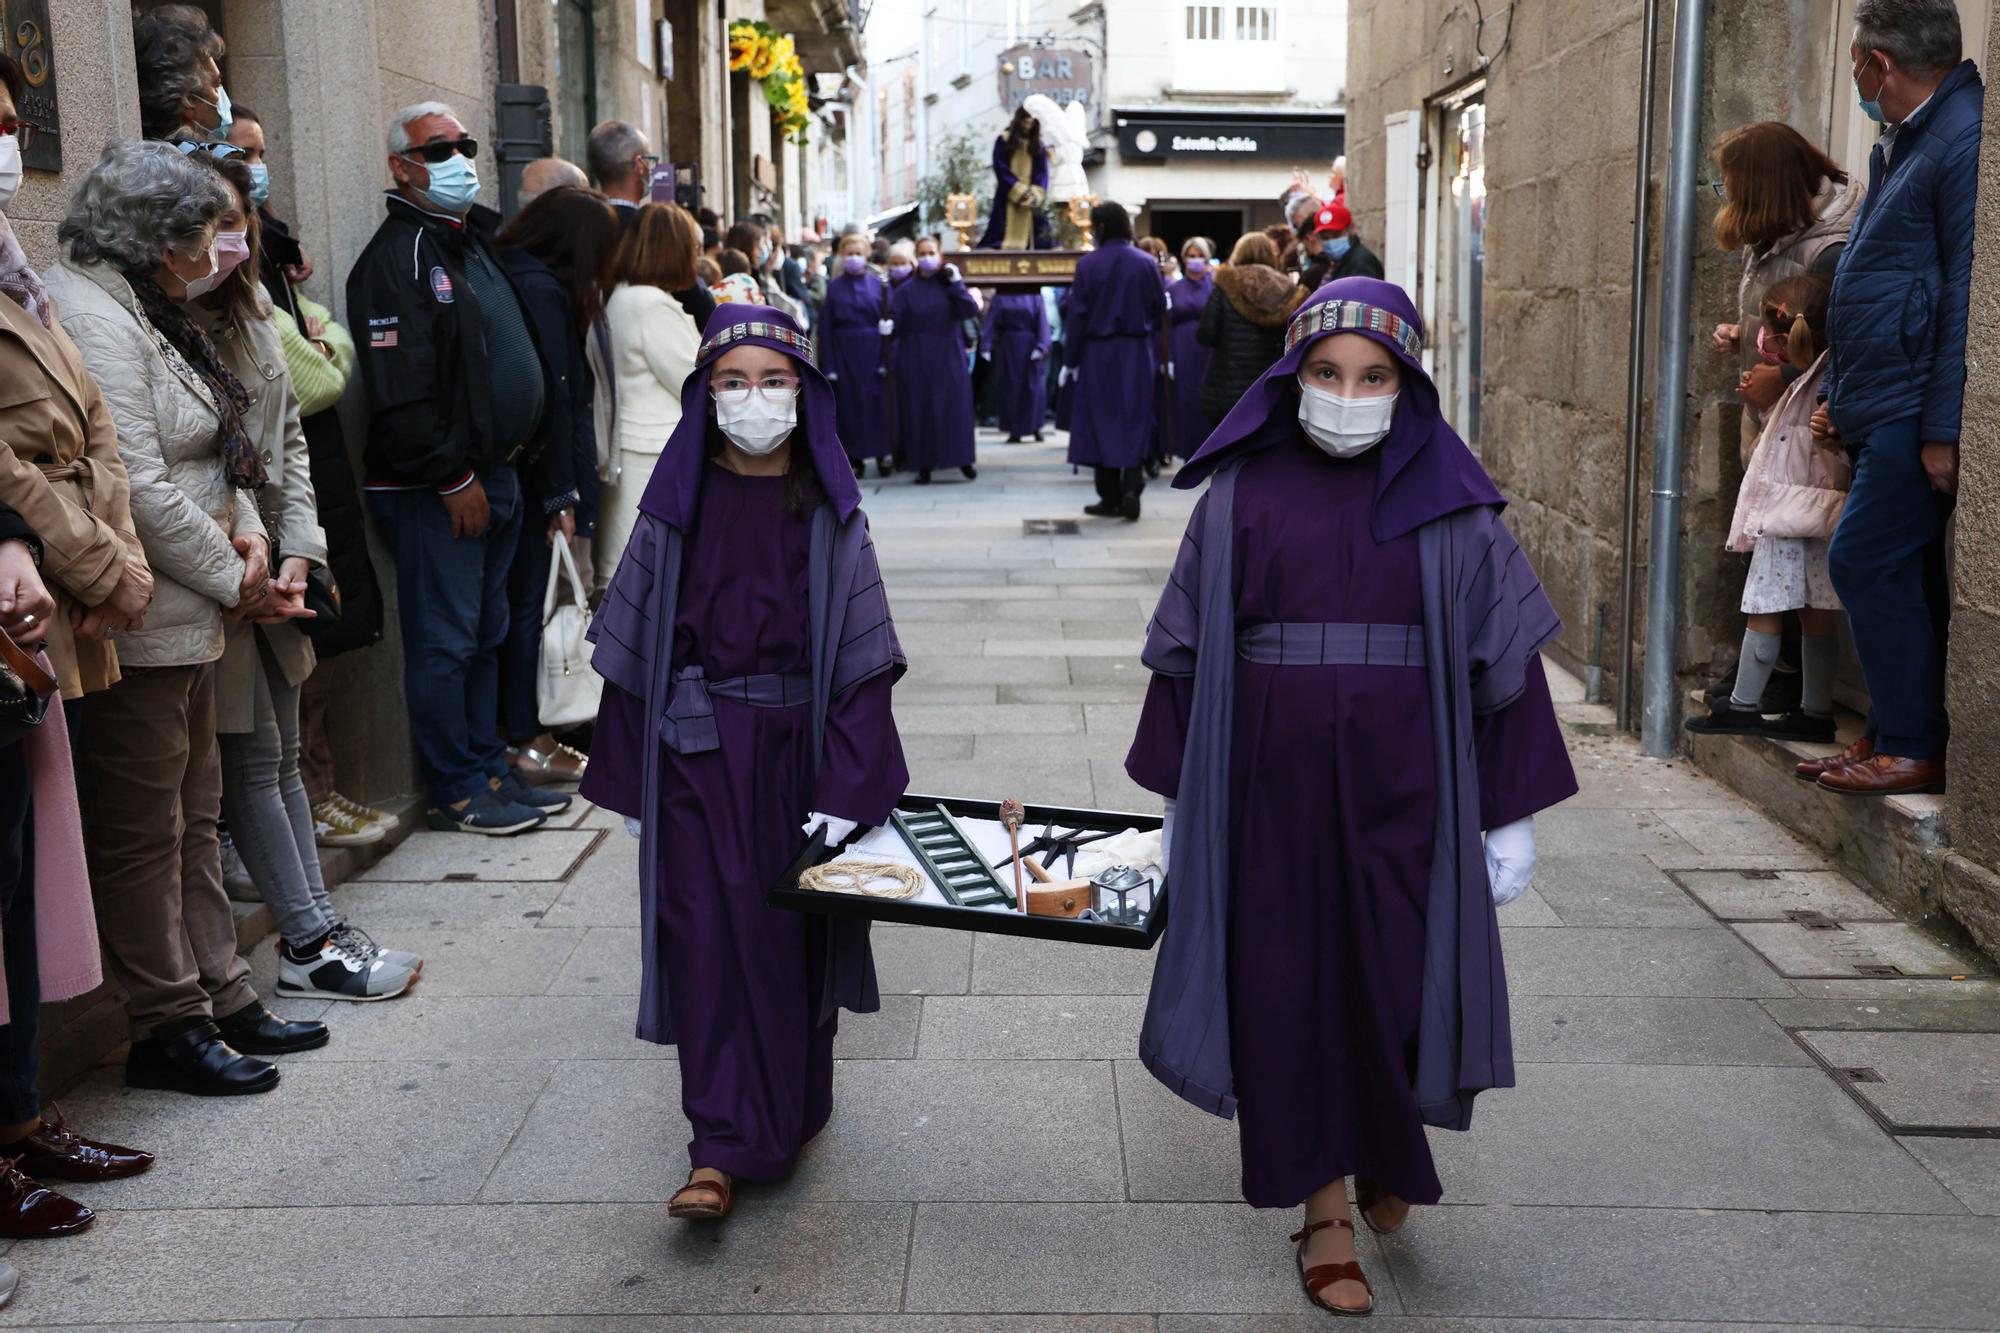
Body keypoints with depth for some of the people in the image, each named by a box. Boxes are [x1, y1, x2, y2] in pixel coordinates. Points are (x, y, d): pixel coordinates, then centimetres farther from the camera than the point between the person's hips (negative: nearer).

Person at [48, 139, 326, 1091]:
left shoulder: (144, 312, 16)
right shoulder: (89, 318, -17)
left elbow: (216, 449, 19)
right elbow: (139, 490, -23)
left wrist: (247, 531, 1)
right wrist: (232, 578, -13)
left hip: (187, 620, 11)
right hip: (137, 626, -11)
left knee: (193, 819, 17)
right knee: (142, 834, 0)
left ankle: (221, 996, 27)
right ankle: (166, 1030, 10)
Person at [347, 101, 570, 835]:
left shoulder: (477, 244, 17)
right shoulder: (398, 256, -13)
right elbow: (399, 390, -20)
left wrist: (512, 456, 15)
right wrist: (453, 479, -18)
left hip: (495, 475, 9)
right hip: (435, 489, -9)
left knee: (485, 634, 15)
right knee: (444, 641, -2)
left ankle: (489, 768, 25)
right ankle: (457, 790, 6)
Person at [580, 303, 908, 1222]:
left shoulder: (829, 517, -2)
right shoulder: (677, 511, 0)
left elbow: (859, 659, -5)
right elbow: (636, 651, 2)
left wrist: (847, 787, -12)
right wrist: (630, 780, 1)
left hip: (798, 749, 0)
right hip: (698, 755, 0)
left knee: (796, 932, 9)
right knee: (710, 935, -2)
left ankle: (790, 1115, 29)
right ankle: (723, 1145, 4)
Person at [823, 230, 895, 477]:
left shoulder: (879, 285, 5)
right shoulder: (833, 288, 3)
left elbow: (890, 319, 5)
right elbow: (826, 328, 0)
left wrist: (888, 326, -17)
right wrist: (829, 366, -6)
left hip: (874, 354, 0)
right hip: (844, 355, 0)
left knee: (879, 402, 1)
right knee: (849, 404, 2)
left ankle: (884, 454, 9)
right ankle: (854, 458, 8)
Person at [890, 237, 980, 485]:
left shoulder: (950, 284, 5)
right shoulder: (906, 290, 3)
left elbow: (971, 311, -9)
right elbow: (894, 322, -4)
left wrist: (956, 283, -15)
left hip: (948, 358, 0)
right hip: (916, 360, 0)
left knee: (955, 407, 1)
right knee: (919, 411, 0)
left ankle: (964, 459, 12)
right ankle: (924, 466, 6)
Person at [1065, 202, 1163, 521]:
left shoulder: (1088, 264, -9)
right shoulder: (1146, 263, -1)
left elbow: (1076, 314, -7)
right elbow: (1160, 310, 3)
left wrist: (1071, 359, 0)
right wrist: (1156, 353, 12)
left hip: (1099, 353, -2)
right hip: (1138, 353, 2)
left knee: (1103, 421, 7)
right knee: (1135, 421, 7)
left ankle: (1110, 498, 8)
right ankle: (1132, 486, -11)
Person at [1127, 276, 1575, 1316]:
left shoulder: (1450, 508, -1)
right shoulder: (1240, 497, 0)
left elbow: (1503, 658, 1)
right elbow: (1186, 655, 3)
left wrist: (1513, 816, -1)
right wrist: (1177, 803, 3)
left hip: (1402, 791, 0)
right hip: (1273, 791, 1)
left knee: (1399, 985, 3)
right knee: (1290, 990, 6)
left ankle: (1388, 1146, 37)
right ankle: (1325, 1209, 24)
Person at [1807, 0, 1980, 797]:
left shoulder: (1964, 137, -14)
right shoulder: (1900, 145, 18)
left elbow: (1967, 293, -19)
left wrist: (1943, 430, -21)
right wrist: (1844, 400, 21)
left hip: (1917, 413, -10)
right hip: (1882, 408, 10)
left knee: (1867, 564, -9)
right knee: (1897, 578, 11)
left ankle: (1914, 749, -1)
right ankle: (1892, 738, 18)